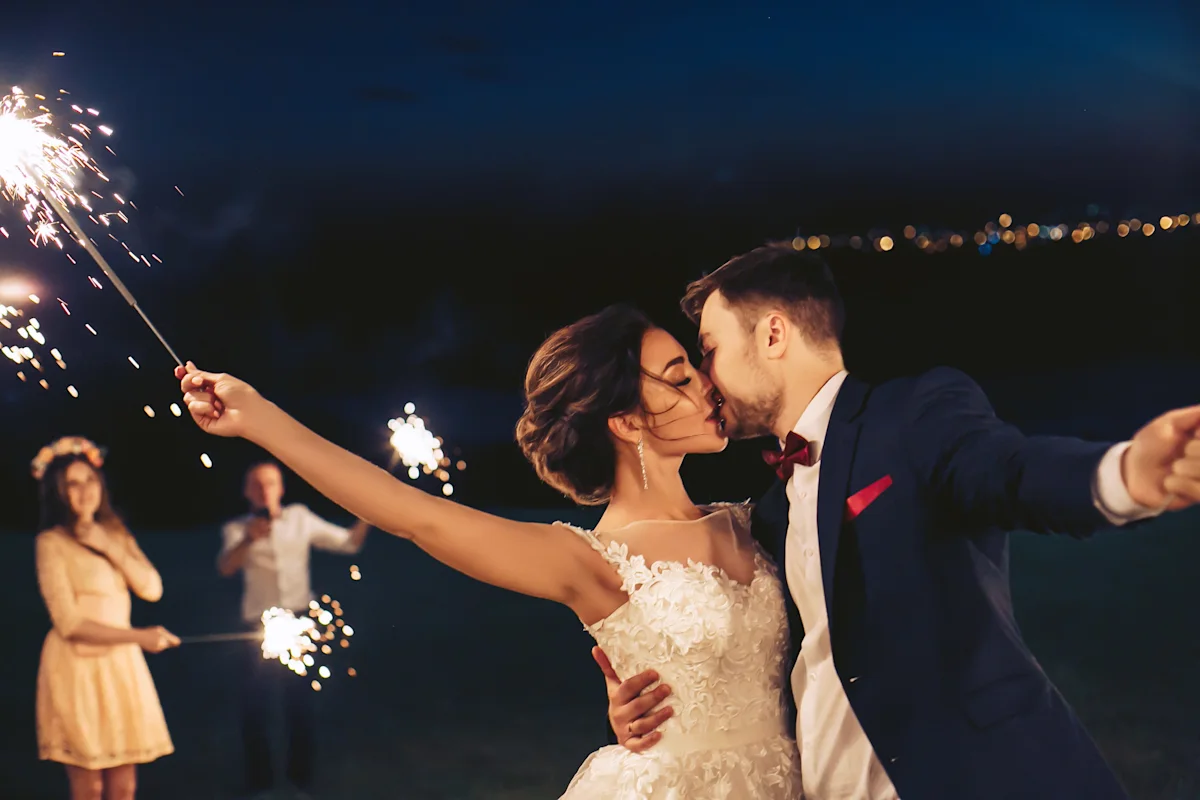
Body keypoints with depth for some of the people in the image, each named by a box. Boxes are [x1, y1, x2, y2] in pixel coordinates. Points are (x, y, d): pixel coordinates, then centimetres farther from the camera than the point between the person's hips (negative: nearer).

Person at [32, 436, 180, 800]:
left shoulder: (116, 534, 14)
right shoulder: (51, 542, -5)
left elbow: (152, 589, 1)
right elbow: (69, 622, -11)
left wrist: (110, 548, -10)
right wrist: (139, 636, -13)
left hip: (122, 665, 5)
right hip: (77, 666, -5)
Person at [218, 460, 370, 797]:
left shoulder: (300, 518, 7)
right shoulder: (237, 529, 2)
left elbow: (348, 543, 6)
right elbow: (225, 567, -18)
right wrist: (248, 540, -37)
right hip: (260, 628, -1)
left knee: (301, 704, 8)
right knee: (255, 706, 2)